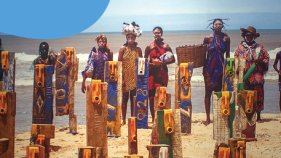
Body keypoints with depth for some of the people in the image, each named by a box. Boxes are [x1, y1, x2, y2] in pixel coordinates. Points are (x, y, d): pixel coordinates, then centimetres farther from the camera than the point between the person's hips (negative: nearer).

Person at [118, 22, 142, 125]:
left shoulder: (138, 50, 7)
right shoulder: (123, 49, 0)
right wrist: (121, 78, -10)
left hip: (135, 77, 2)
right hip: (125, 77, -2)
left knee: (134, 98, 5)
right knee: (125, 97, 0)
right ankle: (124, 120, 6)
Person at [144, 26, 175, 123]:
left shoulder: (166, 46, 6)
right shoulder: (149, 46, 6)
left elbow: (173, 59, 9)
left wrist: (164, 63, -8)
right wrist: (152, 63, -10)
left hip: (163, 72, 0)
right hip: (152, 72, 0)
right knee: (151, 95, -2)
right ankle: (153, 118, 7)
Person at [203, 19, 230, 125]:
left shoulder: (226, 38, 3)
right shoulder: (208, 38, -1)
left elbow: (227, 54, 8)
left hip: (220, 67, 1)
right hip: (209, 67, -1)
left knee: (218, 91, 5)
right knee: (208, 92, 1)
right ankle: (207, 118, 6)